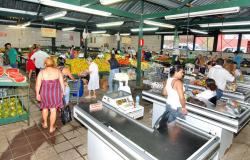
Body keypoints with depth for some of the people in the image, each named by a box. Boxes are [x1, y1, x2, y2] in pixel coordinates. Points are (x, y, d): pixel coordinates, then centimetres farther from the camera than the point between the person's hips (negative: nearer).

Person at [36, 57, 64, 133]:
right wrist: (62, 92, 9)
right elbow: (62, 83, -2)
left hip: (45, 93, 1)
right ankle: (51, 127, 19)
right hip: (55, 93, 0)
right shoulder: (58, 71, -4)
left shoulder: (42, 72, -6)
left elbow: (38, 85, -5)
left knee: (45, 107, 23)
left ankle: (45, 123, 41)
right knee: (53, 110, 9)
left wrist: (37, 94, 7)